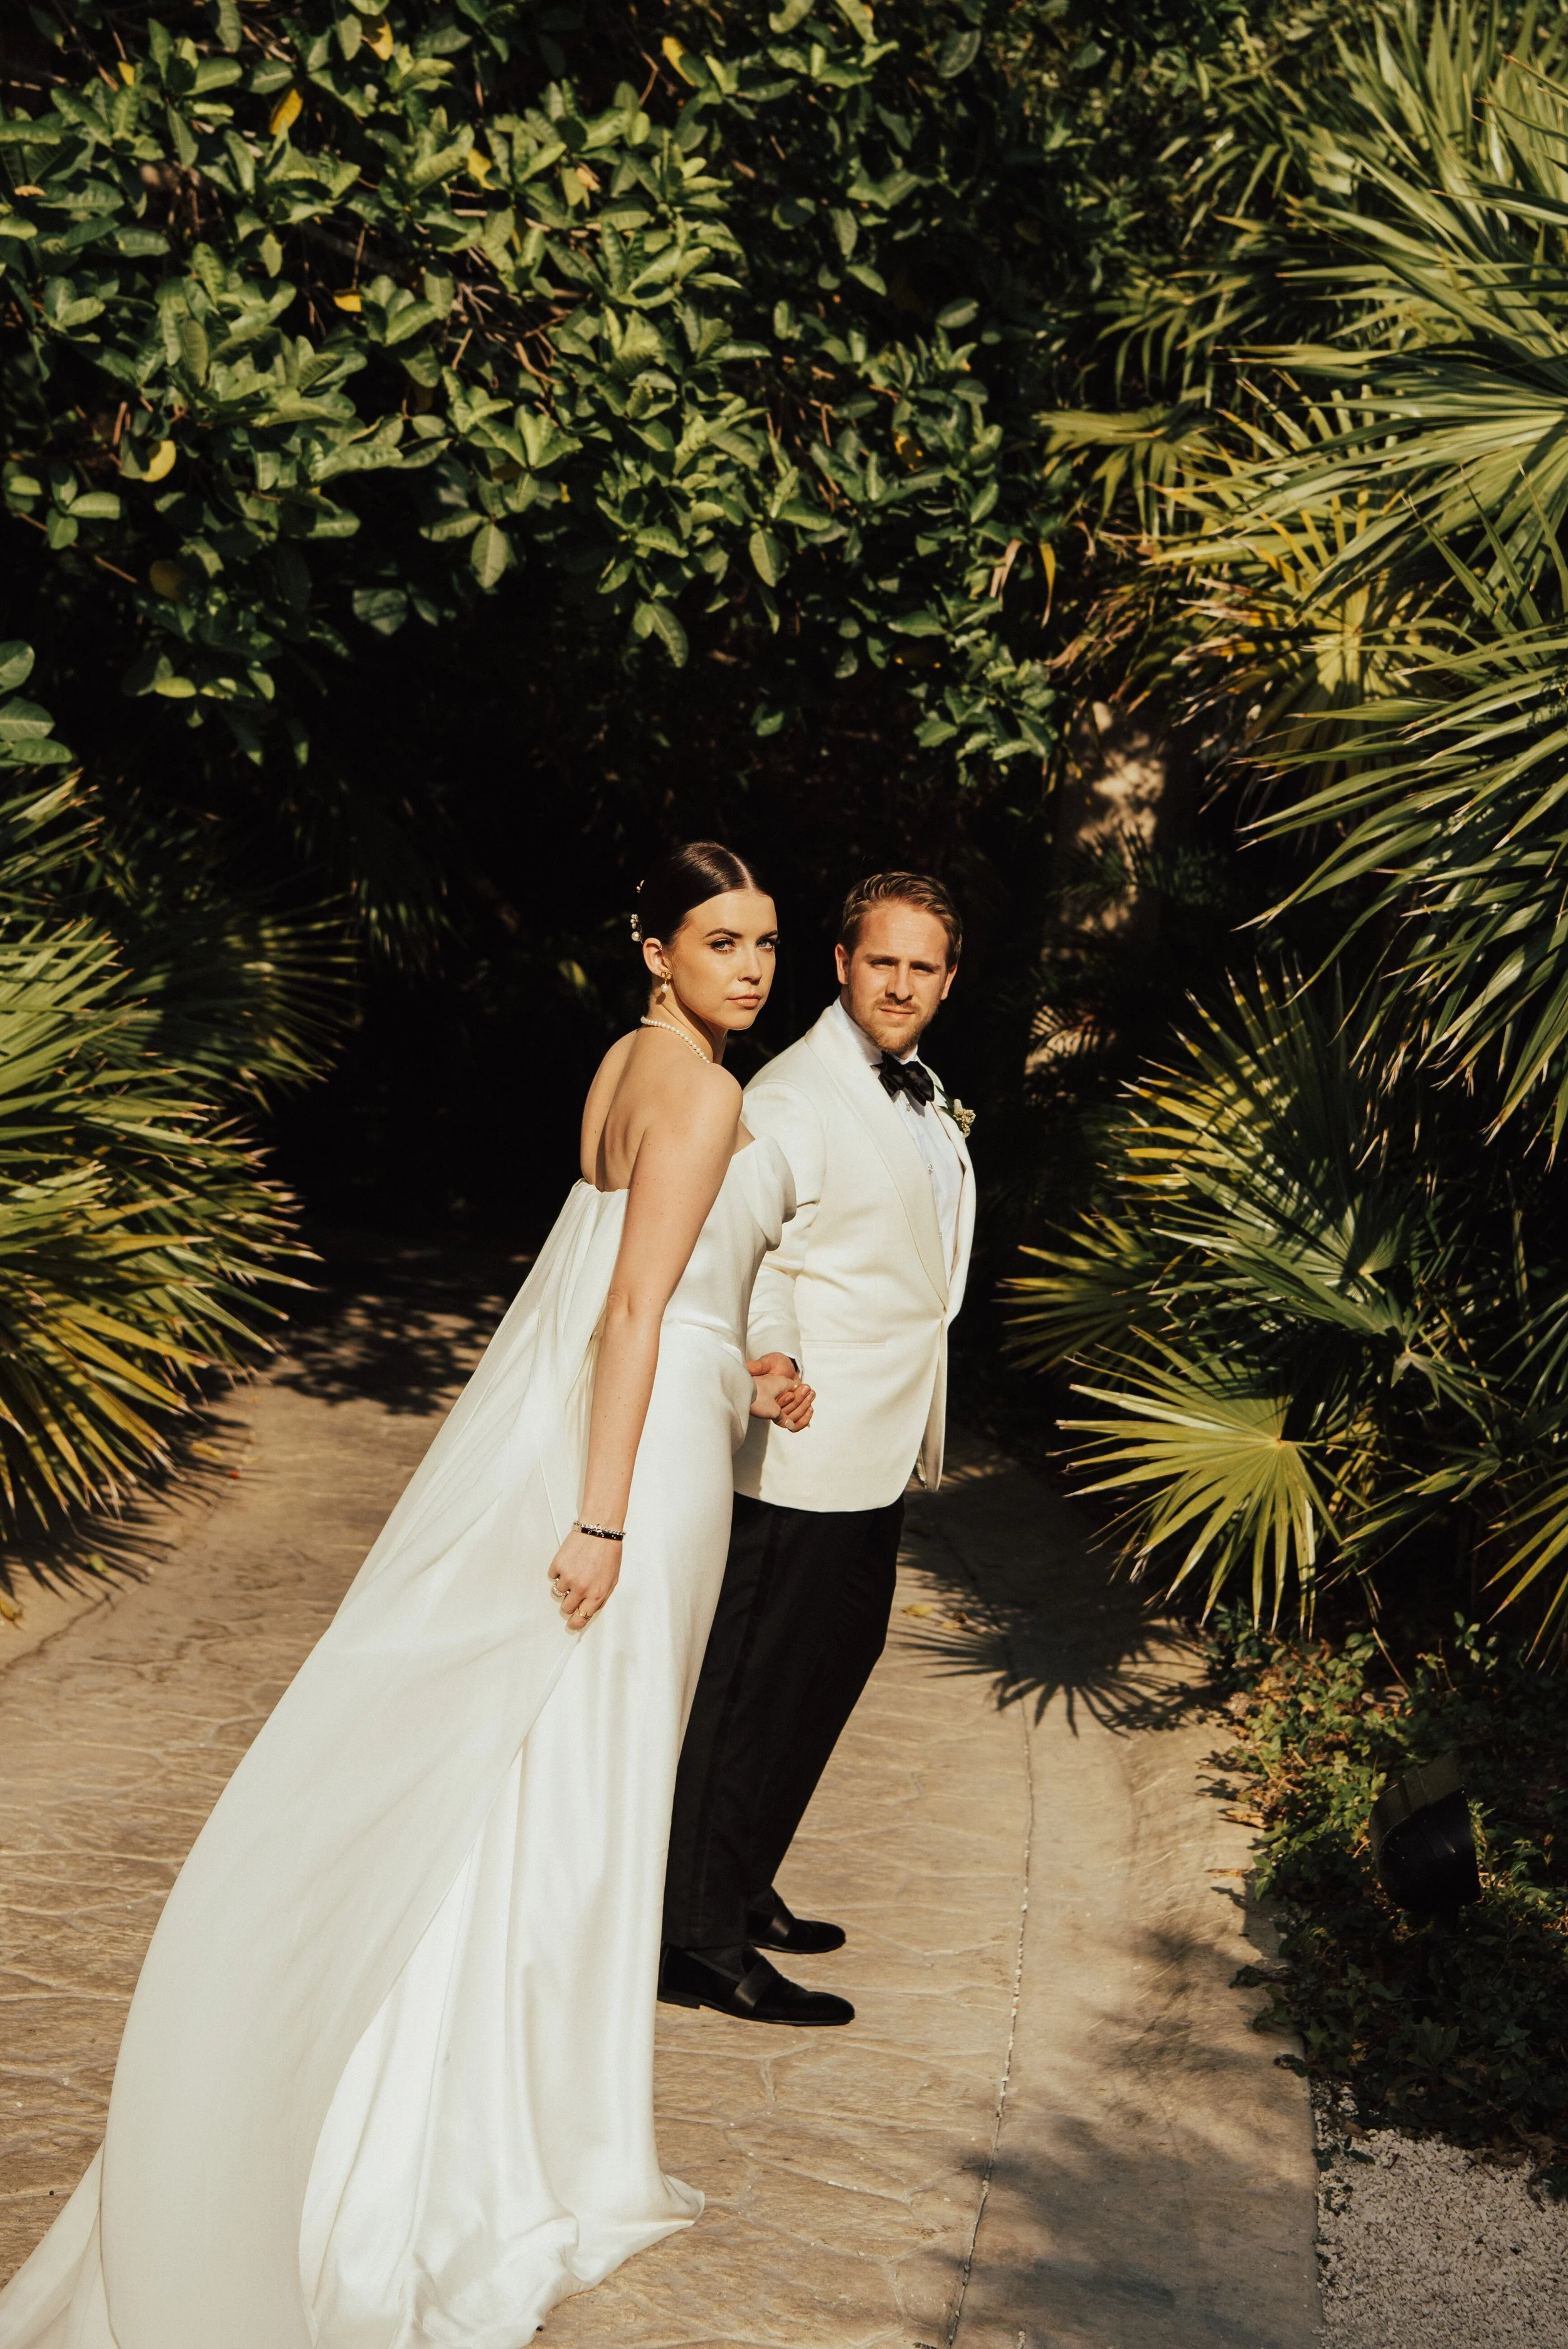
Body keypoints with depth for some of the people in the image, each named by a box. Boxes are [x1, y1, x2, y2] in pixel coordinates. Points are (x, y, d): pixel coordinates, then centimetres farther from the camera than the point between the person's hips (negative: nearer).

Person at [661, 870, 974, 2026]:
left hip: (877, 1460, 10)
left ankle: (741, 1894, 33)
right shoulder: (793, 1097, -15)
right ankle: (701, 1944, 7)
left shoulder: (922, 1097, 15)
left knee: (831, 1672, 18)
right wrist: (772, 1356, -38)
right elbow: (755, 1256, -21)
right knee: (751, 1693, -2)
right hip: (803, 1461, -10)